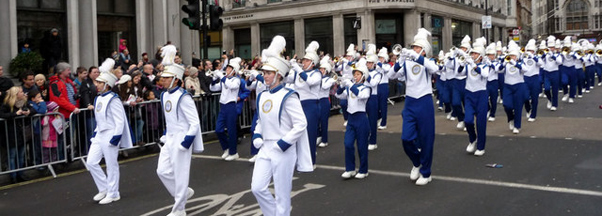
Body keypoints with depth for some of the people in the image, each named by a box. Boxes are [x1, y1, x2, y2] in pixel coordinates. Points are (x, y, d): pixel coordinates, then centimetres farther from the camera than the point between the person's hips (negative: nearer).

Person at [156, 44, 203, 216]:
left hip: (181, 139, -8)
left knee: (180, 174, 1)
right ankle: (184, 192, 32)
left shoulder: (183, 97, -19)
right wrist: (165, 135, 15)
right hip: (169, 139, 9)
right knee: (163, 171, 10)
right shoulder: (164, 95, 7)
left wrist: (186, 141, -21)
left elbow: (195, 122, -18)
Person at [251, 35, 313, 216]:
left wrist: (283, 143, -19)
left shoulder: (288, 97, -14)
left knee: (282, 194, 3)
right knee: (257, 187, 6)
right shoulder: (262, 96, 8)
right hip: (265, 148, 7)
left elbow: (301, 124, -15)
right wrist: (257, 136, 4)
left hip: (283, 150, -7)